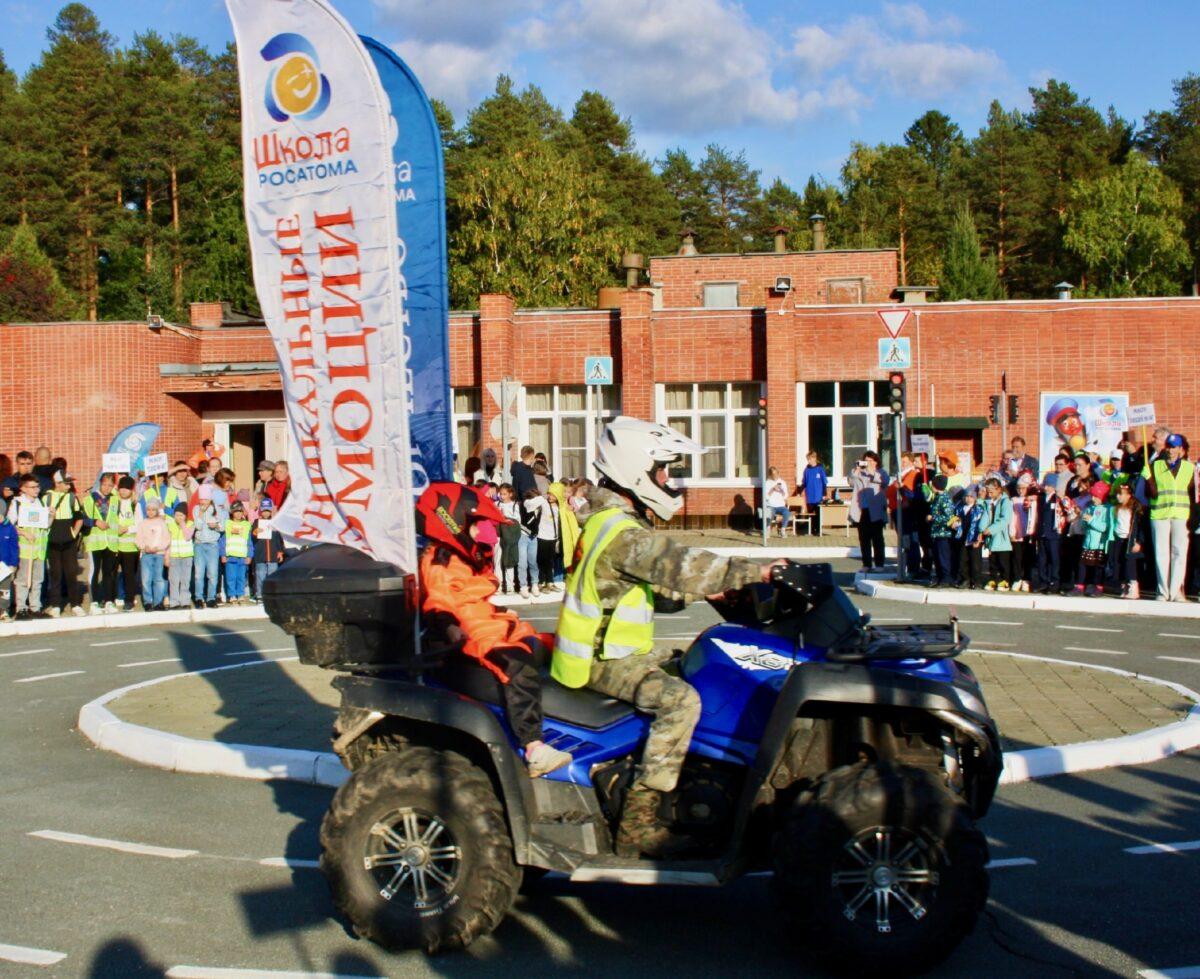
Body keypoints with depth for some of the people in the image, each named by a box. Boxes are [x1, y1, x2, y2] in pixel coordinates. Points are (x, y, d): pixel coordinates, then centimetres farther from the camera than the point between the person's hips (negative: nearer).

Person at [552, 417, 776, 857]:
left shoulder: (609, 519, 12)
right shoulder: (624, 533, -22)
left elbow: (654, 586, 17)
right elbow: (681, 565, -31)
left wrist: (698, 592, 5)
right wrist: (758, 571, -27)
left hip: (616, 647, 11)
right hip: (605, 661, -11)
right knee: (680, 700, -27)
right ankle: (637, 823, -24)